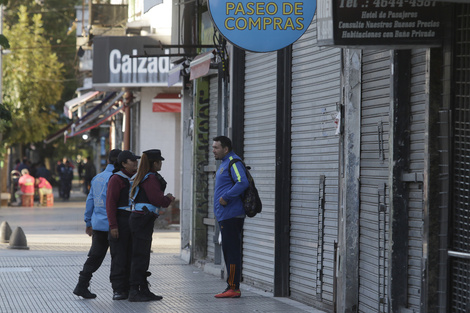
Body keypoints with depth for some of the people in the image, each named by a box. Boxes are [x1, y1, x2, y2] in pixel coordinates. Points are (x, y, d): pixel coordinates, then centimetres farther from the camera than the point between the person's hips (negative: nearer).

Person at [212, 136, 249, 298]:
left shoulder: (234, 163, -13)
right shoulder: (224, 163, 20)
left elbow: (242, 183, -26)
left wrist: (226, 197, -22)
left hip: (231, 215, -11)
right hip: (224, 216, 11)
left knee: (231, 251, -9)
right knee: (228, 250, 12)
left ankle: (234, 288, -7)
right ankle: (231, 288, 15)